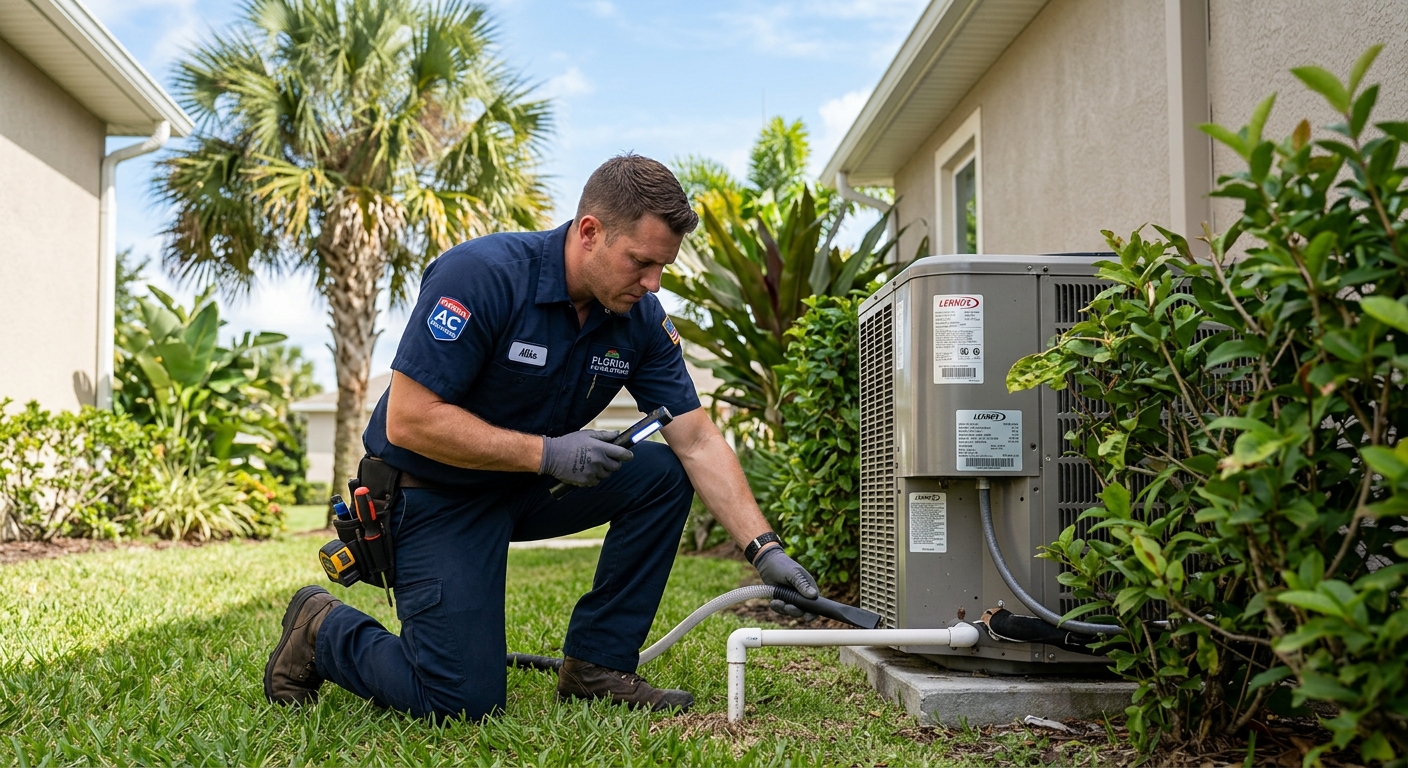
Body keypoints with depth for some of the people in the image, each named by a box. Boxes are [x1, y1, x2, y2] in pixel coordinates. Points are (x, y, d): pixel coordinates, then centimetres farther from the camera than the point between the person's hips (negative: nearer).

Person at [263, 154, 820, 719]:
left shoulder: (640, 318, -8)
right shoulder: (479, 275, -27)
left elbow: (697, 442, -7)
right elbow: (410, 421, -28)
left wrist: (764, 548, -15)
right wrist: (547, 453, -28)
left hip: (527, 487, 7)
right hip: (434, 495, -6)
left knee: (663, 474, -12)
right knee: (464, 700, -13)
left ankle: (597, 666, -1)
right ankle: (322, 631, 14)